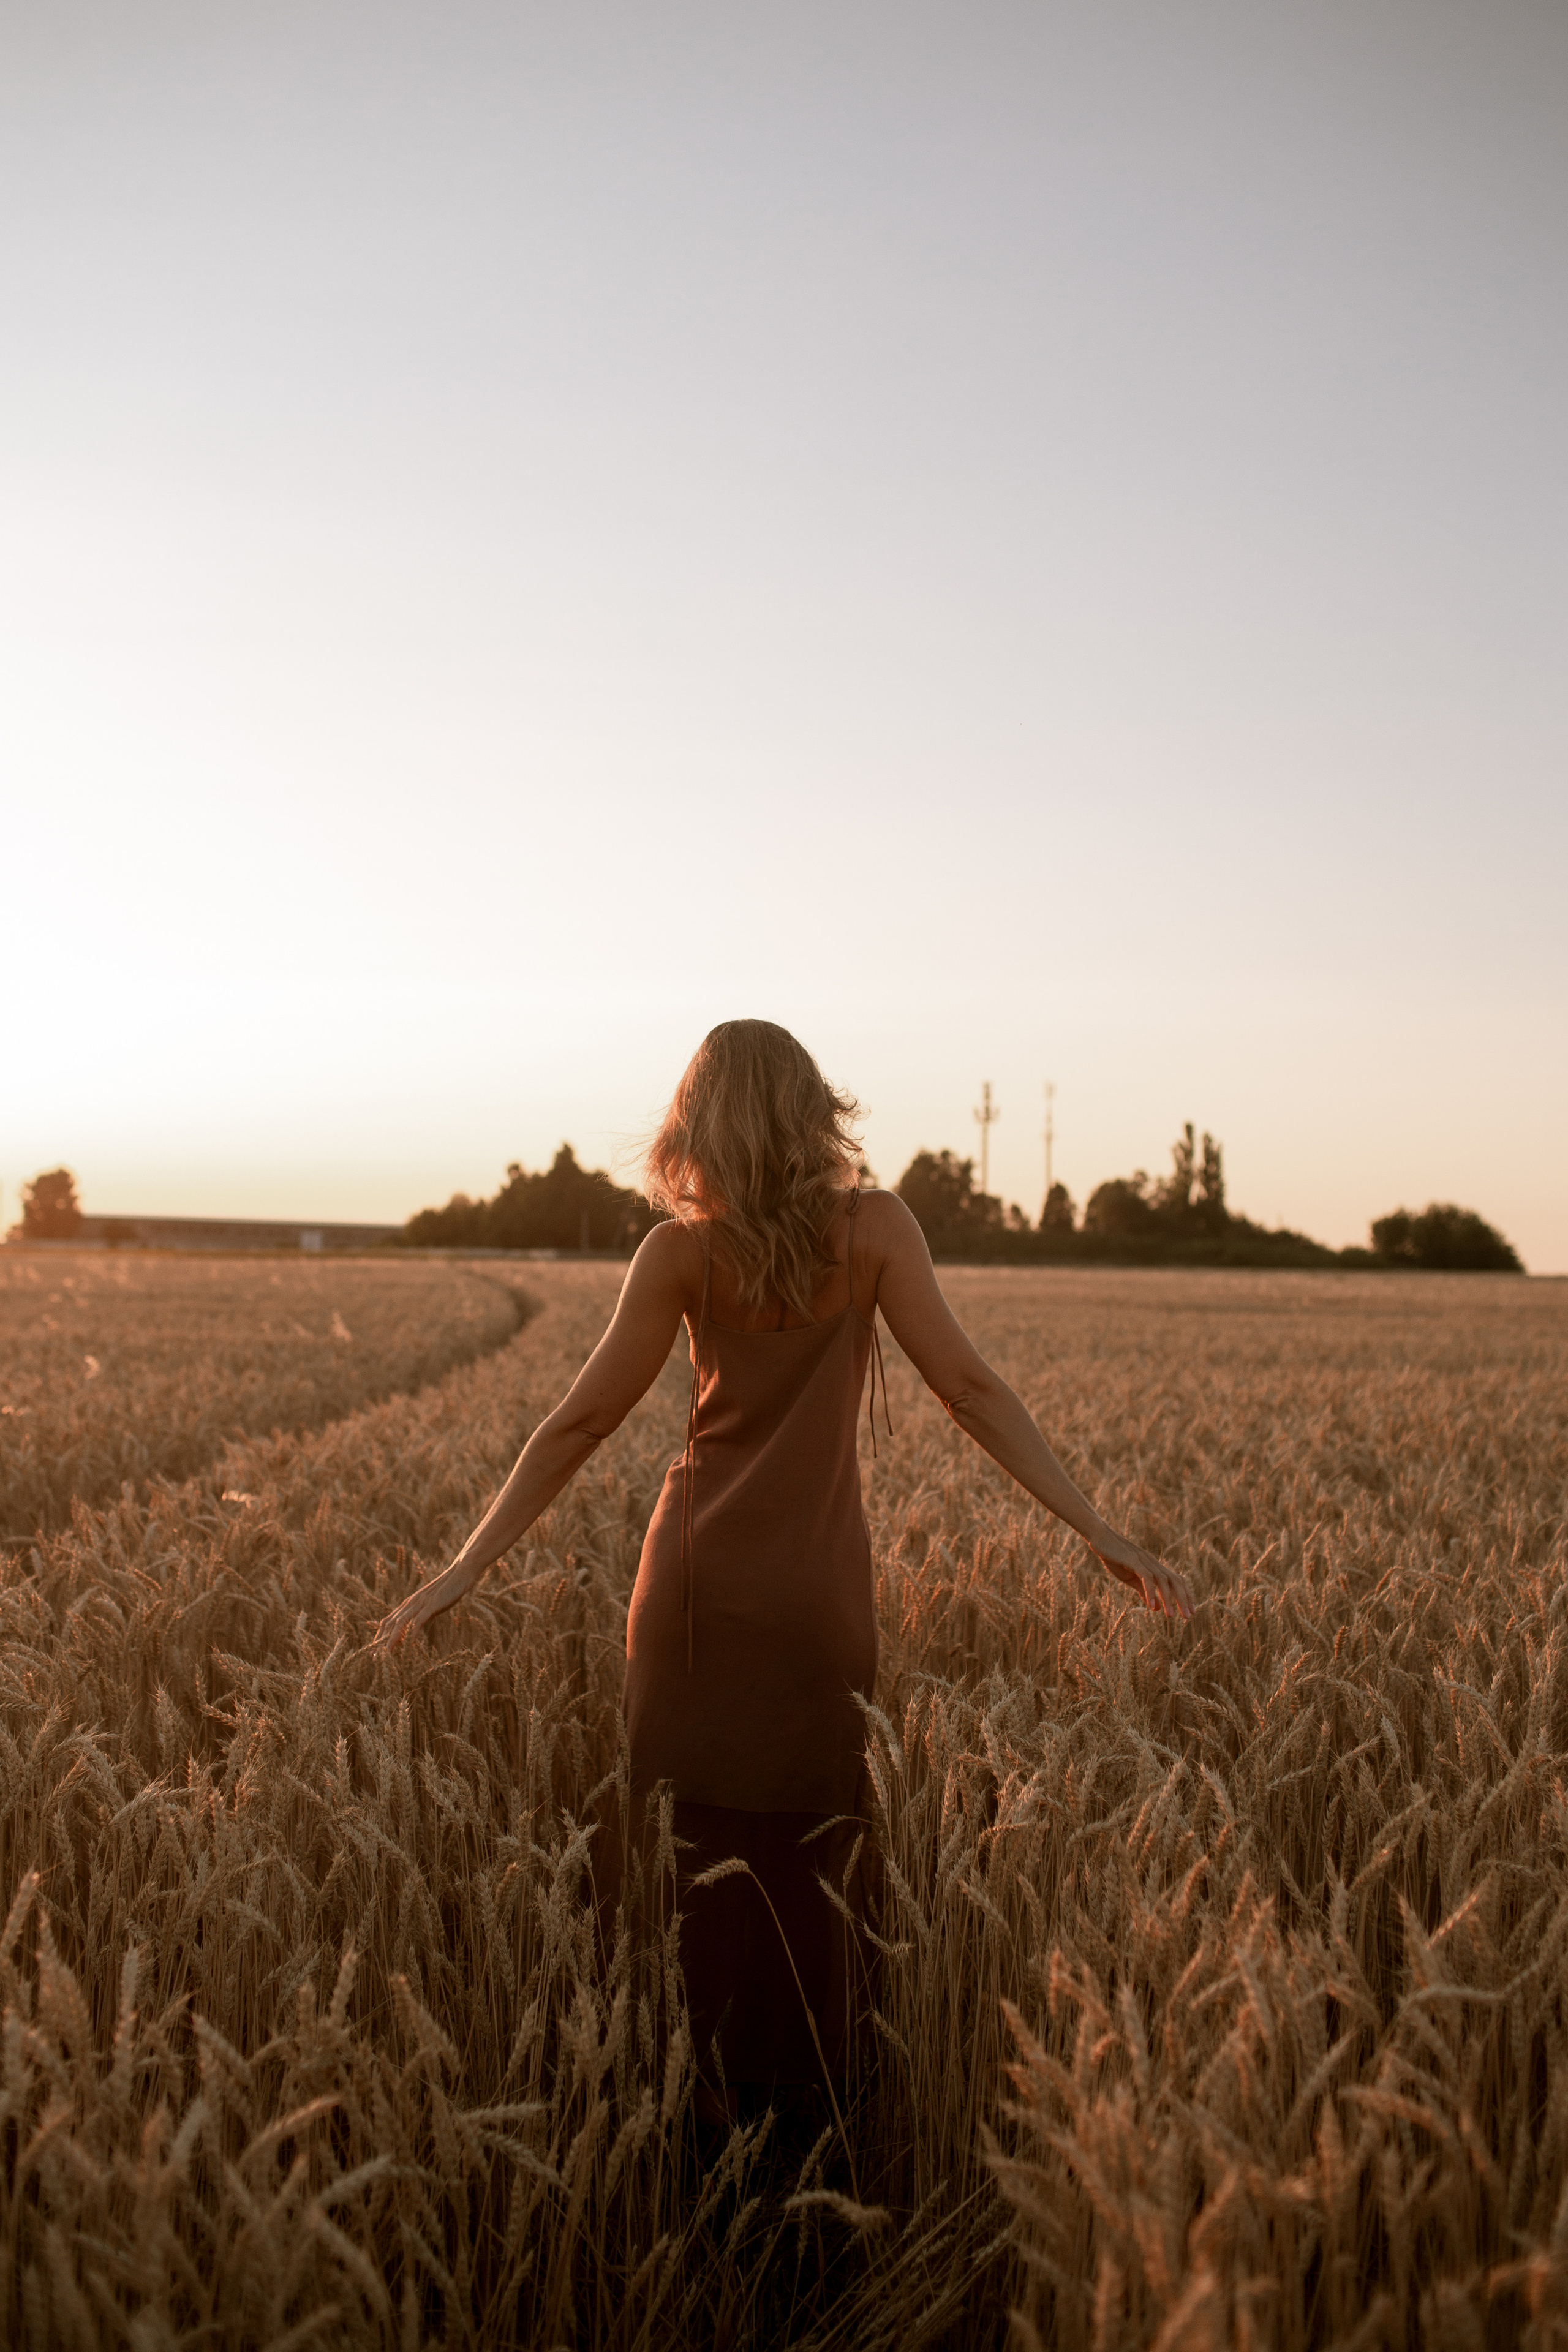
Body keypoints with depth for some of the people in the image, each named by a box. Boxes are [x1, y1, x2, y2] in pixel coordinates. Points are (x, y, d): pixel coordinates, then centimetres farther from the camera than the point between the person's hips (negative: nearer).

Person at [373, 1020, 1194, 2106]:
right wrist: (1102, 1531, -5)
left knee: (704, 1861, 12)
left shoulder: (684, 1253, -3)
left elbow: (582, 1423, -3)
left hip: (699, 1578, 1)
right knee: (808, 1870, 11)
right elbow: (970, 1387, -8)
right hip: (816, 1591, 0)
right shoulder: (875, 1224, -3)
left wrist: (467, 1568, 3)